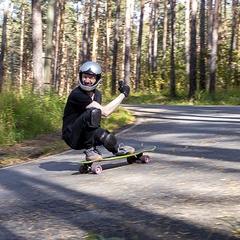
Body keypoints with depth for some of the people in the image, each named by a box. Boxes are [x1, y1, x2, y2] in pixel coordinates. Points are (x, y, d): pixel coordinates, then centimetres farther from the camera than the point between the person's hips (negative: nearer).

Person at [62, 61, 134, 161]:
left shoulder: (97, 94, 7)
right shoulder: (77, 94, -21)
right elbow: (105, 112, -24)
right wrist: (123, 94, -18)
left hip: (88, 134, 8)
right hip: (72, 137, -8)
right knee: (93, 112, -31)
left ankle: (116, 149, 21)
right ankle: (89, 150, -20)